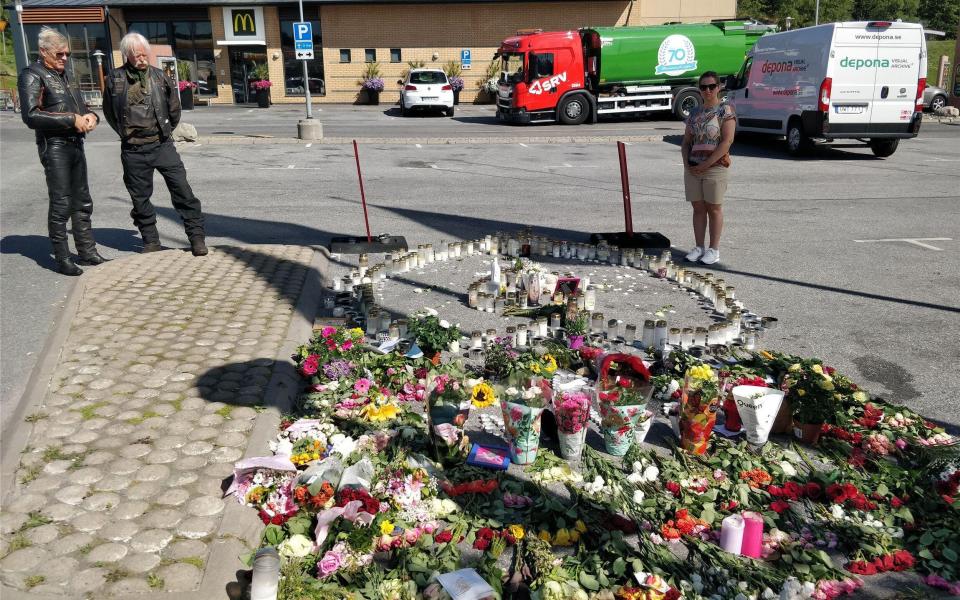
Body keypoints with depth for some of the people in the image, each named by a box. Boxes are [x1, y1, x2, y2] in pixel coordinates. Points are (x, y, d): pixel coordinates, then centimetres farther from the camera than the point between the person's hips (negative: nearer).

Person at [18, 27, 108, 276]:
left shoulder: (64, 74, 18)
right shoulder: (33, 76, -6)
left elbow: (82, 106, 26)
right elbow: (31, 116, -17)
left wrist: (90, 116, 1)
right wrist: (72, 120, -19)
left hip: (76, 144, 8)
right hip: (54, 146, -8)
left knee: (83, 202, 13)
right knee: (61, 205, -5)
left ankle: (87, 252, 23)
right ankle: (62, 259, 3)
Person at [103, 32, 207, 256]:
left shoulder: (159, 76, 3)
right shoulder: (115, 79, 1)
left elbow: (174, 107, 14)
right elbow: (109, 112, 13)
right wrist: (126, 133, 13)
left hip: (162, 144, 0)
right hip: (133, 150, 0)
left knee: (182, 189, -6)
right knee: (140, 197, 8)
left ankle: (196, 237, 0)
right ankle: (150, 241, 21)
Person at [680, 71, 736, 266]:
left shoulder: (725, 110, -4)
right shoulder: (695, 113, 13)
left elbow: (727, 141, -13)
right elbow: (686, 142, 15)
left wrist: (706, 164, -17)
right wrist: (686, 162, -3)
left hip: (715, 167, -5)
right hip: (693, 169, 5)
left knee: (714, 208, 2)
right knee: (698, 208, 8)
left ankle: (714, 250, 9)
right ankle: (699, 248, 16)